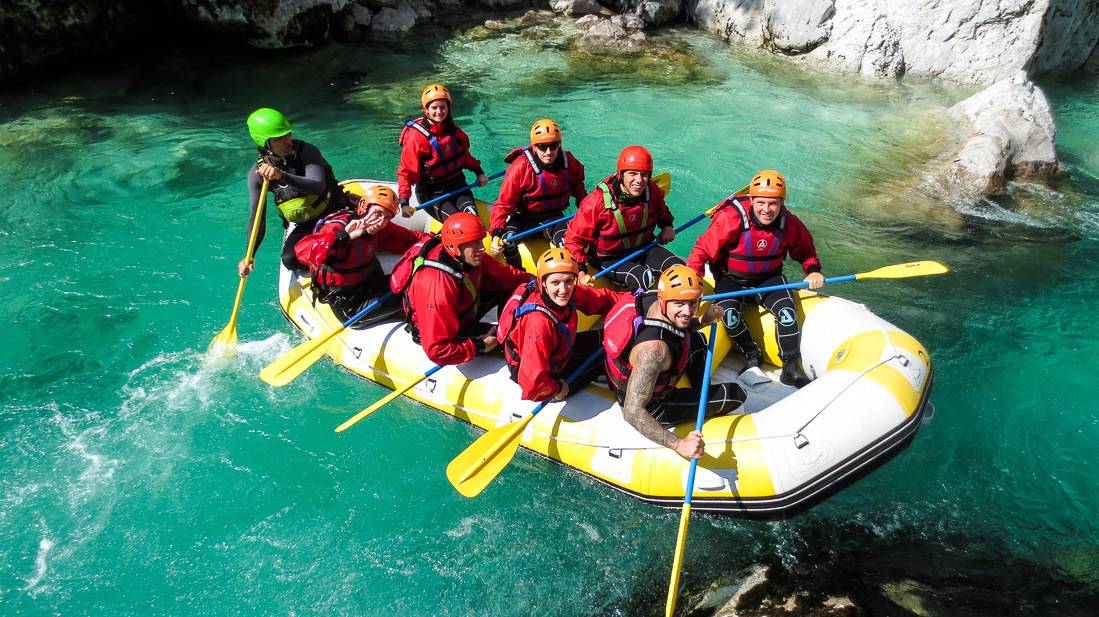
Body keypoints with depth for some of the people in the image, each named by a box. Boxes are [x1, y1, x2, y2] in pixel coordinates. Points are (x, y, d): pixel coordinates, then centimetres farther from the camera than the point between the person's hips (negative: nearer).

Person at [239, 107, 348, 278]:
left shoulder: (306, 151, -16)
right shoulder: (257, 173, -6)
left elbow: (318, 187, -33)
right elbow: (256, 216, -3)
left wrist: (283, 176, -48)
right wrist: (249, 256, -13)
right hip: (304, 226, 3)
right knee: (290, 259, -25)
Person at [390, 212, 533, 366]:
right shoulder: (438, 287, -41)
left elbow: (500, 273, 0)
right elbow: (436, 350, -36)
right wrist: (480, 346, -28)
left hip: (463, 313, 8)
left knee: (509, 287, 2)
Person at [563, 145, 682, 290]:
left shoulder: (652, 191, -8)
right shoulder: (597, 201, -25)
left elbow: (661, 210, 19)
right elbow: (574, 238, -19)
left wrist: (667, 225, -2)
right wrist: (580, 272, -29)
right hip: (608, 259, -6)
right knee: (643, 279, -32)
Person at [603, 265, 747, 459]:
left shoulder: (652, 300, -17)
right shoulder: (654, 348, -41)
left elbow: (678, 329, 9)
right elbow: (632, 413, -39)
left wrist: (702, 321, -10)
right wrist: (678, 445, -43)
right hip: (651, 407, -8)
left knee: (697, 340, 24)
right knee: (736, 394, 1)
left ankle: (702, 395, 41)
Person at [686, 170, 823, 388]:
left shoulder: (789, 223, -11)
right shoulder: (731, 218, -25)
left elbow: (805, 249, 8)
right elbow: (703, 249, -20)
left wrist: (813, 270, -11)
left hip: (769, 278, 2)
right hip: (731, 279, -2)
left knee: (786, 310, -22)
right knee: (728, 312, -29)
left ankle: (791, 369, -9)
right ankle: (752, 355, -3)